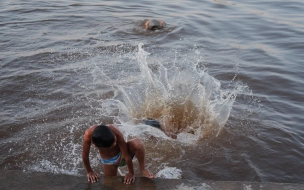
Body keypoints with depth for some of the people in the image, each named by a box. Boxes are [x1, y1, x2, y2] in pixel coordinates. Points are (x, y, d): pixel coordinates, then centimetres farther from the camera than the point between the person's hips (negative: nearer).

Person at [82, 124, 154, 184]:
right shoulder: (88, 134, -37)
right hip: (109, 161, 2)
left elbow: (127, 156, -28)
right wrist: (89, 172, -8)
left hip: (122, 154, -2)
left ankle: (143, 168, -9)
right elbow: (85, 156, -20)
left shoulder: (116, 132, -39)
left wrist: (131, 173, -19)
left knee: (137, 143, -32)